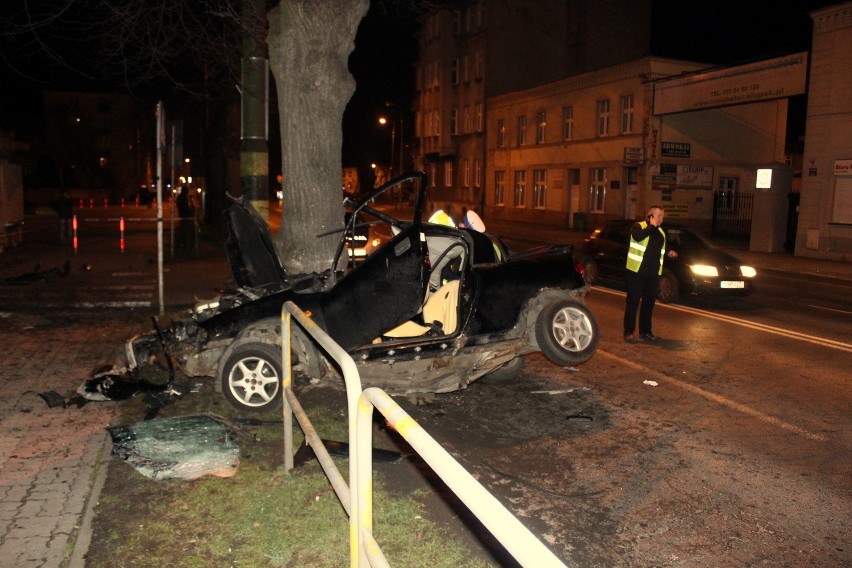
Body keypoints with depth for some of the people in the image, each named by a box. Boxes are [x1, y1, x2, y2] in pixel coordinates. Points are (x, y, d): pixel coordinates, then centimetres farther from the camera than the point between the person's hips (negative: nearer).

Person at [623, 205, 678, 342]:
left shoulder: (661, 232, 16)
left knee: (649, 302, 10)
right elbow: (638, 236, -28)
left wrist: (669, 253, 7)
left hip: (652, 274, 7)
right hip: (636, 271, -7)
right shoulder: (638, 226, -5)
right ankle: (628, 332, 4)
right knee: (633, 302, -2)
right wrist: (652, 226, -19)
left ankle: (645, 332, 20)